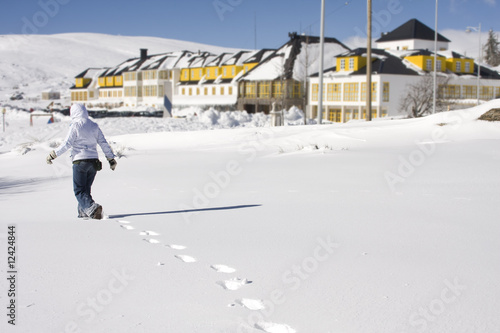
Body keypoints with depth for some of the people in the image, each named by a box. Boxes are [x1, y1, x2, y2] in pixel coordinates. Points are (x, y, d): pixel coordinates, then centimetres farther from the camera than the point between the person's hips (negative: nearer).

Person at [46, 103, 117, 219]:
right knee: (86, 188, 18)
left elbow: (67, 144, -11)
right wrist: (111, 159, 15)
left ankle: (92, 208, -23)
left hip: (80, 161, -6)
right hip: (94, 161, 6)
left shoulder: (75, 126, -7)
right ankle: (83, 212, 19)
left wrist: (52, 155, -4)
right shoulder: (94, 126, 10)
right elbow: (104, 143, 9)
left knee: (79, 190, -2)